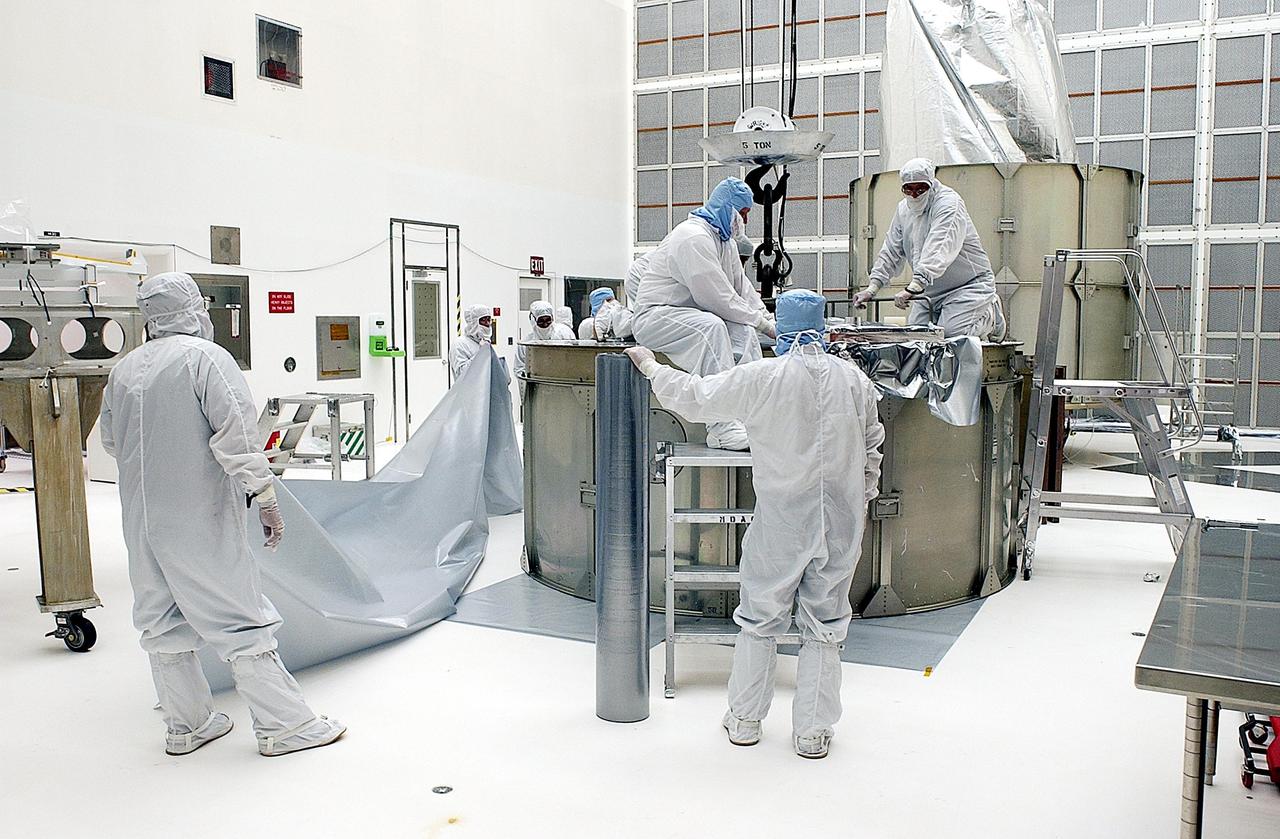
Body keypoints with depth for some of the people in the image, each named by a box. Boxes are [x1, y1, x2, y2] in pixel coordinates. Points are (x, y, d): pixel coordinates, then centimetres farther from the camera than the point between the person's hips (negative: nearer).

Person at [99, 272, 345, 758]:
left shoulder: (123, 370, 10)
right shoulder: (206, 357, -11)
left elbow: (109, 441, 20)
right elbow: (235, 430, -19)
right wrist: (264, 495, -19)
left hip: (142, 519, 7)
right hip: (200, 520, -7)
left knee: (163, 622, 15)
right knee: (239, 618, -1)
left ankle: (186, 726, 27)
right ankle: (283, 726, 6)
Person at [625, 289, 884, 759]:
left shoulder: (762, 377, -12)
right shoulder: (855, 380, 0)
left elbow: (694, 398, -4)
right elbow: (872, 447, 9)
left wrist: (651, 368, 11)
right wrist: (862, 500, 22)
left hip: (782, 518, -2)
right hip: (841, 521, 2)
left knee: (760, 619, 13)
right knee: (825, 624, 11)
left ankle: (744, 720, 25)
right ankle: (813, 731, 18)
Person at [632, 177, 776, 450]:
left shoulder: (725, 240, 15)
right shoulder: (694, 237, -19)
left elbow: (742, 288, 16)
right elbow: (719, 299, -23)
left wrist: (767, 318, 0)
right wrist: (763, 324, -15)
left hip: (688, 313, 10)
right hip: (654, 315, -10)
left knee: (744, 331, -13)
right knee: (710, 325, -35)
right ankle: (722, 427, -41)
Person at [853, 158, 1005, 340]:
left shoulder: (949, 203, -21)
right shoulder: (903, 209, 4)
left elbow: (939, 251, -36)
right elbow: (891, 252, 7)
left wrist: (913, 287, -47)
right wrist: (872, 287, -7)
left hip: (967, 285, -8)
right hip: (931, 289, 8)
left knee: (952, 331, -22)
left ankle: (990, 315, 10)